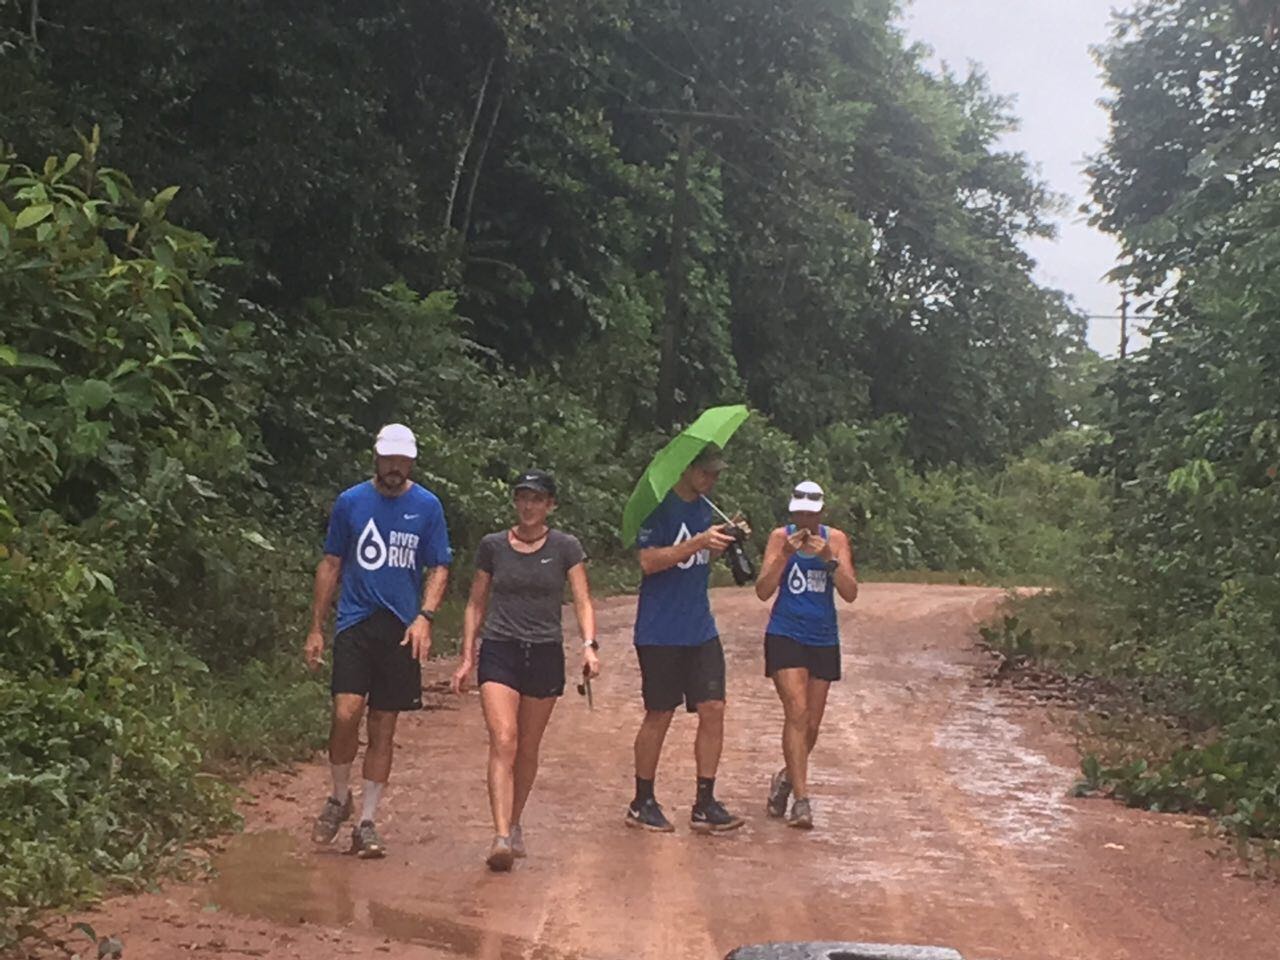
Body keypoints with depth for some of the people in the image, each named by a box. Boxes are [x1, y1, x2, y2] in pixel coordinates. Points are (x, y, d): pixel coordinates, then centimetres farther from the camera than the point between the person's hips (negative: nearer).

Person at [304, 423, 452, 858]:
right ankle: (339, 797, 8)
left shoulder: (427, 506, 4)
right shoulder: (350, 502, 5)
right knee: (346, 712, -17)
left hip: (401, 629, 1)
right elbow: (331, 565, 10)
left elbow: (439, 568, 6)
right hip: (356, 622, -1)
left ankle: (366, 823, 15)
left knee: (383, 729, 5)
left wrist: (424, 617, -11)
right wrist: (316, 628, 7)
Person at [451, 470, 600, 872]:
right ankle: (501, 837, -23)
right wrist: (467, 658, 7)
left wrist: (589, 645, -19)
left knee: (528, 749, 10)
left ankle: (515, 824, 30)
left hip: (545, 654, 1)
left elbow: (582, 601, -3)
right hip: (499, 651, -1)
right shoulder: (492, 546, 5)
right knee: (503, 742, -15)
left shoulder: (565, 548, 2)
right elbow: (476, 605, 12)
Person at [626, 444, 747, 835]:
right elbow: (648, 561, -21)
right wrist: (699, 542, -27)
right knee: (659, 715, 1)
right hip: (661, 632, -7)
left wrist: (722, 543, 4)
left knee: (713, 709, 0)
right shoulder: (658, 506, -11)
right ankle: (642, 804, 16)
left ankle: (705, 805, 7)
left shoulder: (704, 508, 12)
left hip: (701, 629, 7)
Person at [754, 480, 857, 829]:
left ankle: (785, 779, 35)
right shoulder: (780, 537, -4)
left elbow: (850, 594, -8)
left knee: (811, 725, 9)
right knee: (797, 713, -18)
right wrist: (785, 555, -22)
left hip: (823, 640, 3)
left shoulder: (836, 539, -1)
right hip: (785, 636, -3)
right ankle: (801, 800, -17)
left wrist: (829, 559, -22)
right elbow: (763, 591, -10)